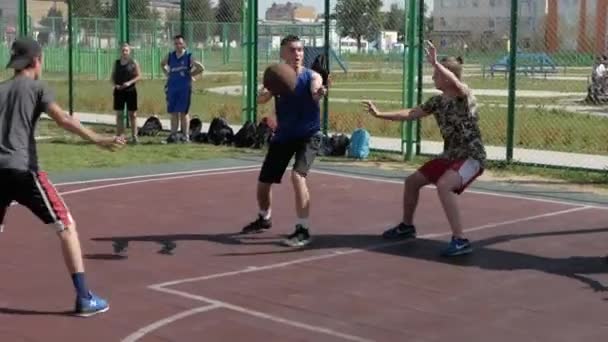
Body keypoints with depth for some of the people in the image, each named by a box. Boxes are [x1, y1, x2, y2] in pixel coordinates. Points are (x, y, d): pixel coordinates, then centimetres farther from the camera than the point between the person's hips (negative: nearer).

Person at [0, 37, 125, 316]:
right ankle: (84, 299, -7)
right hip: (22, 170, -6)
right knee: (66, 226, -1)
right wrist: (97, 140, -22)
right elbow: (63, 119, -13)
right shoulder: (36, 88, 3)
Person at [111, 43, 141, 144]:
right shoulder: (116, 63, 8)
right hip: (119, 91, 3)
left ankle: (134, 136, 7)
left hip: (130, 91, -3)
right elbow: (113, 76, 11)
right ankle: (119, 136, 10)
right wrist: (115, 84, -7)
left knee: (132, 114, 2)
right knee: (119, 114, 4)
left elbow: (139, 76, -3)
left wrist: (129, 82, -16)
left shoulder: (133, 62, -1)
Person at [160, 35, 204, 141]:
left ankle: (185, 135, 4)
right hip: (172, 87, 4)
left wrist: (190, 74, -4)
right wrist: (167, 74, 14)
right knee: (173, 113, 8)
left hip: (185, 88, -4)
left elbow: (201, 68, -7)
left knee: (183, 112, -1)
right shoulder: (170, 56, 7)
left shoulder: (188, 57, -5)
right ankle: (173, 135, 13)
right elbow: (162, 64, 27)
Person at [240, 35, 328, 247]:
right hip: (283, 135, 4)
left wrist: (319, 93, -60)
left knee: (297, 176, -27)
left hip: (308, 135, -4)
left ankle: (303, 230, -17)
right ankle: (264, 219, 43)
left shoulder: (312, 76, -13)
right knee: (263, 181, 12)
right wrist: (270, 91, -45)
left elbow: (315, 92, -36)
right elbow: (260, 99, -23)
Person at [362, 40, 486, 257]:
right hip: (450, 155, 9)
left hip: (471, 156, -9)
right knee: (412, 181, 15)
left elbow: (456, 83, -43)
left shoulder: (465, 96, -18)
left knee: (443, 186, -34)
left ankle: (460, 241, -29)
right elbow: (410, 114, 12)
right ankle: (406, 226, 36)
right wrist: (379, 114, 10)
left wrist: (435, 63, -51)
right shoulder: (437, 101, 4)